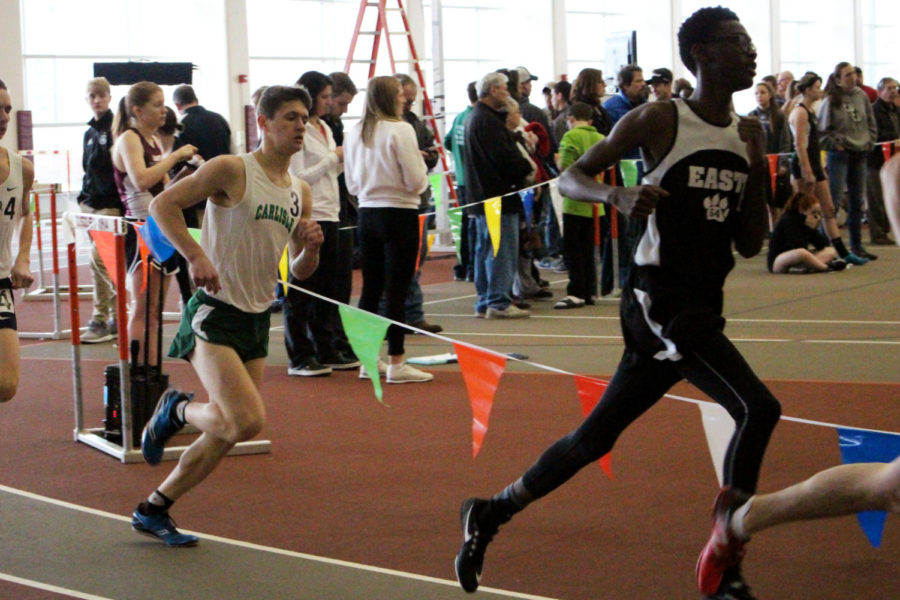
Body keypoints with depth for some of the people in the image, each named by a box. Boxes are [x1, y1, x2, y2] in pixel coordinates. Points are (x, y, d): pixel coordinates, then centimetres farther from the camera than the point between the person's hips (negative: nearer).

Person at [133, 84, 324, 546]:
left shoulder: (300, 192, 12)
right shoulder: (232, 170, -8)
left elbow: (300, 272, 17)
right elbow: (163, 204, -12)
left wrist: (311, 248, -5)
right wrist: (196, 256, -23)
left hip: (258, 320, 8)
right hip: (214, 313, -7)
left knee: (227, 433, 8)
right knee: (247, 421, -21)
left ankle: (152, 511, 23)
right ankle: (176, 410, 10)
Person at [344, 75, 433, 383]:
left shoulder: (354, 133, 6)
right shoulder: (401, 130, -12)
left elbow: (351, 184, 12)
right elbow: (416, 181, -13)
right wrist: (420, 163, 6)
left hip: (367, 214, 6)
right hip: (400, 215, -6)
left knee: (370, 288, 12)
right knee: (397, 290, -3)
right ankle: (396, 364, -1)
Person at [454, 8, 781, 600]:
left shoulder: (748, 135, 13)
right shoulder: (659, 120, -5)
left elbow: (749, 245, 13)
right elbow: (570, 177, 0)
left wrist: (758, 178, -3)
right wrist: (619, 194, -20)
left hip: (703, 307, 7)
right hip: (660, 299, -7)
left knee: (597, 437, 14)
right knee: (758, 408, -20)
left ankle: (492, 512, 31)